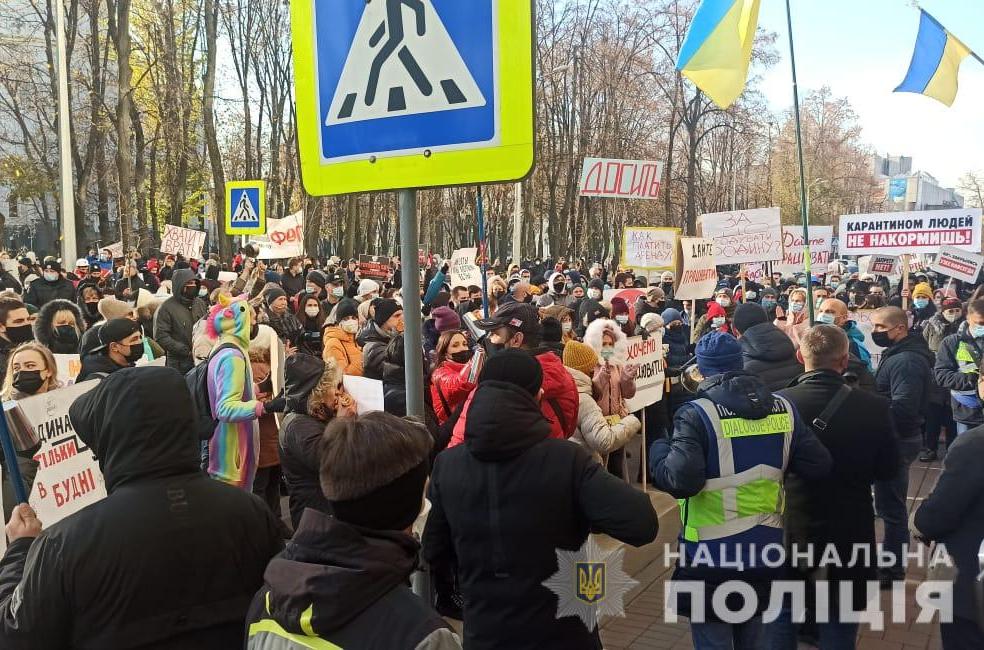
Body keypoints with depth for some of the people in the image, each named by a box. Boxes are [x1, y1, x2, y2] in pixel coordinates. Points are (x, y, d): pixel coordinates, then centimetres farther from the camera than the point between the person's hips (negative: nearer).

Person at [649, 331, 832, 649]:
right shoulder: (783, 408, -1)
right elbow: (818, 466, -2)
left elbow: (681, 481, -26)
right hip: (765, 548, 5)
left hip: (713, 553, -5)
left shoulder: (697, 414, -18)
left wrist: (658, 449, -7)